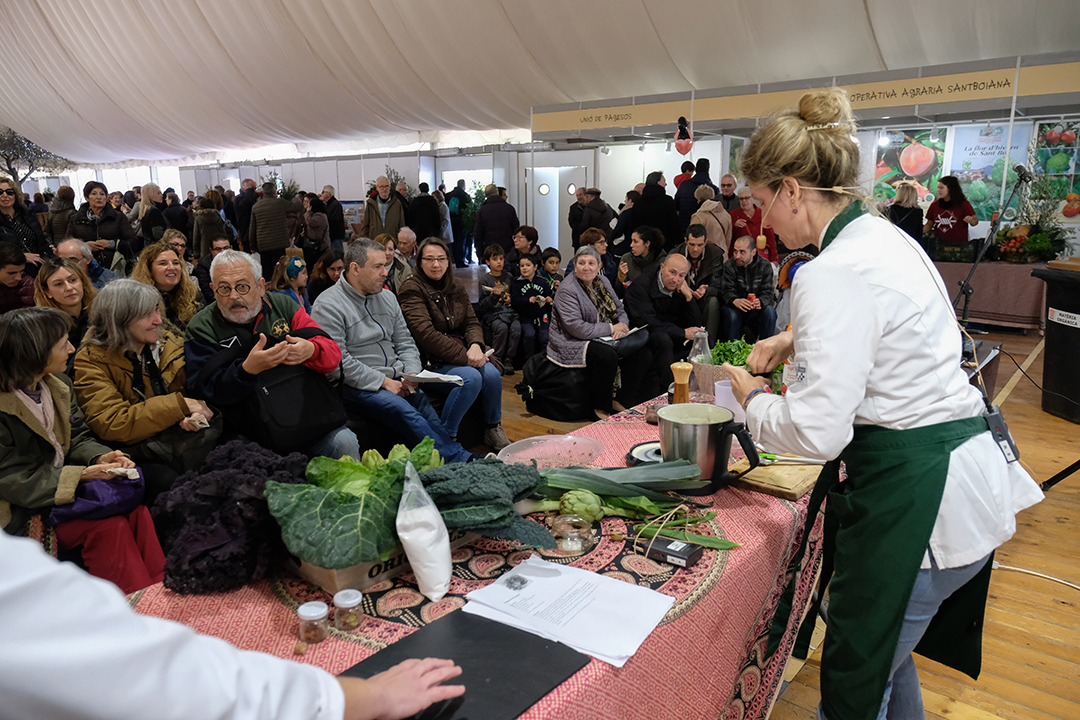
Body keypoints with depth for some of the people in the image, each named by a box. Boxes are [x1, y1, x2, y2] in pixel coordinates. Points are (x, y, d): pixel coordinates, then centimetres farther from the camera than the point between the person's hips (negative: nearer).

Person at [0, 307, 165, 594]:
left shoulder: (58, 384, 4)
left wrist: (100, 457, -13)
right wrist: (81, 475, -26)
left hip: (65, 484, 7)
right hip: (24, 510, -6)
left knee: (136, 510, -19)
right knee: (109, 525, -26)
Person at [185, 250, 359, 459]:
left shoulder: (283, 305, 7)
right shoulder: (201, 328, 1)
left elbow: (333, 354, 2)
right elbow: (204, 389, -12)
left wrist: (310, 351, -22)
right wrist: (247, 370, -30)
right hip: (243, 430, -2)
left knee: (345, 442, -19)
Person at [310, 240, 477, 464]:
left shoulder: (386, 298, 16)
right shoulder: (328, 306, -7)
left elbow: (405, 342, 19)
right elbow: (338, 360, -14)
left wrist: (412, 373, -2)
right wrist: (382, 382, -16)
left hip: (396, 380, 6)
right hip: (356, 386, -6)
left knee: (425, 405, -24)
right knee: (403, 411, -31)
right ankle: (460, 459, -36)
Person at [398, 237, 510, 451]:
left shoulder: (457, 288, 15)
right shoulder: (411, 289, -7)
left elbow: (472, 322, 11)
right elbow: (425, 334, -18)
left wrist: (476, 345, -13)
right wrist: (464, 356, -21)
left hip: (463, 354, 6)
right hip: (430, 362, -6)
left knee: (492, 373, -21)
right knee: (471, 378, -30)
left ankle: (493, 430, 2)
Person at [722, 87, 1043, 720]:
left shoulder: (834, 274, -24)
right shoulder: (883, 234, 7)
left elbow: (817, 431, -24)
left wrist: (754, 398, -6)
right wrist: (793, 338, 24)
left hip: (915, 494, -10)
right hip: (960, 472, 10)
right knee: (888, 651, 28)